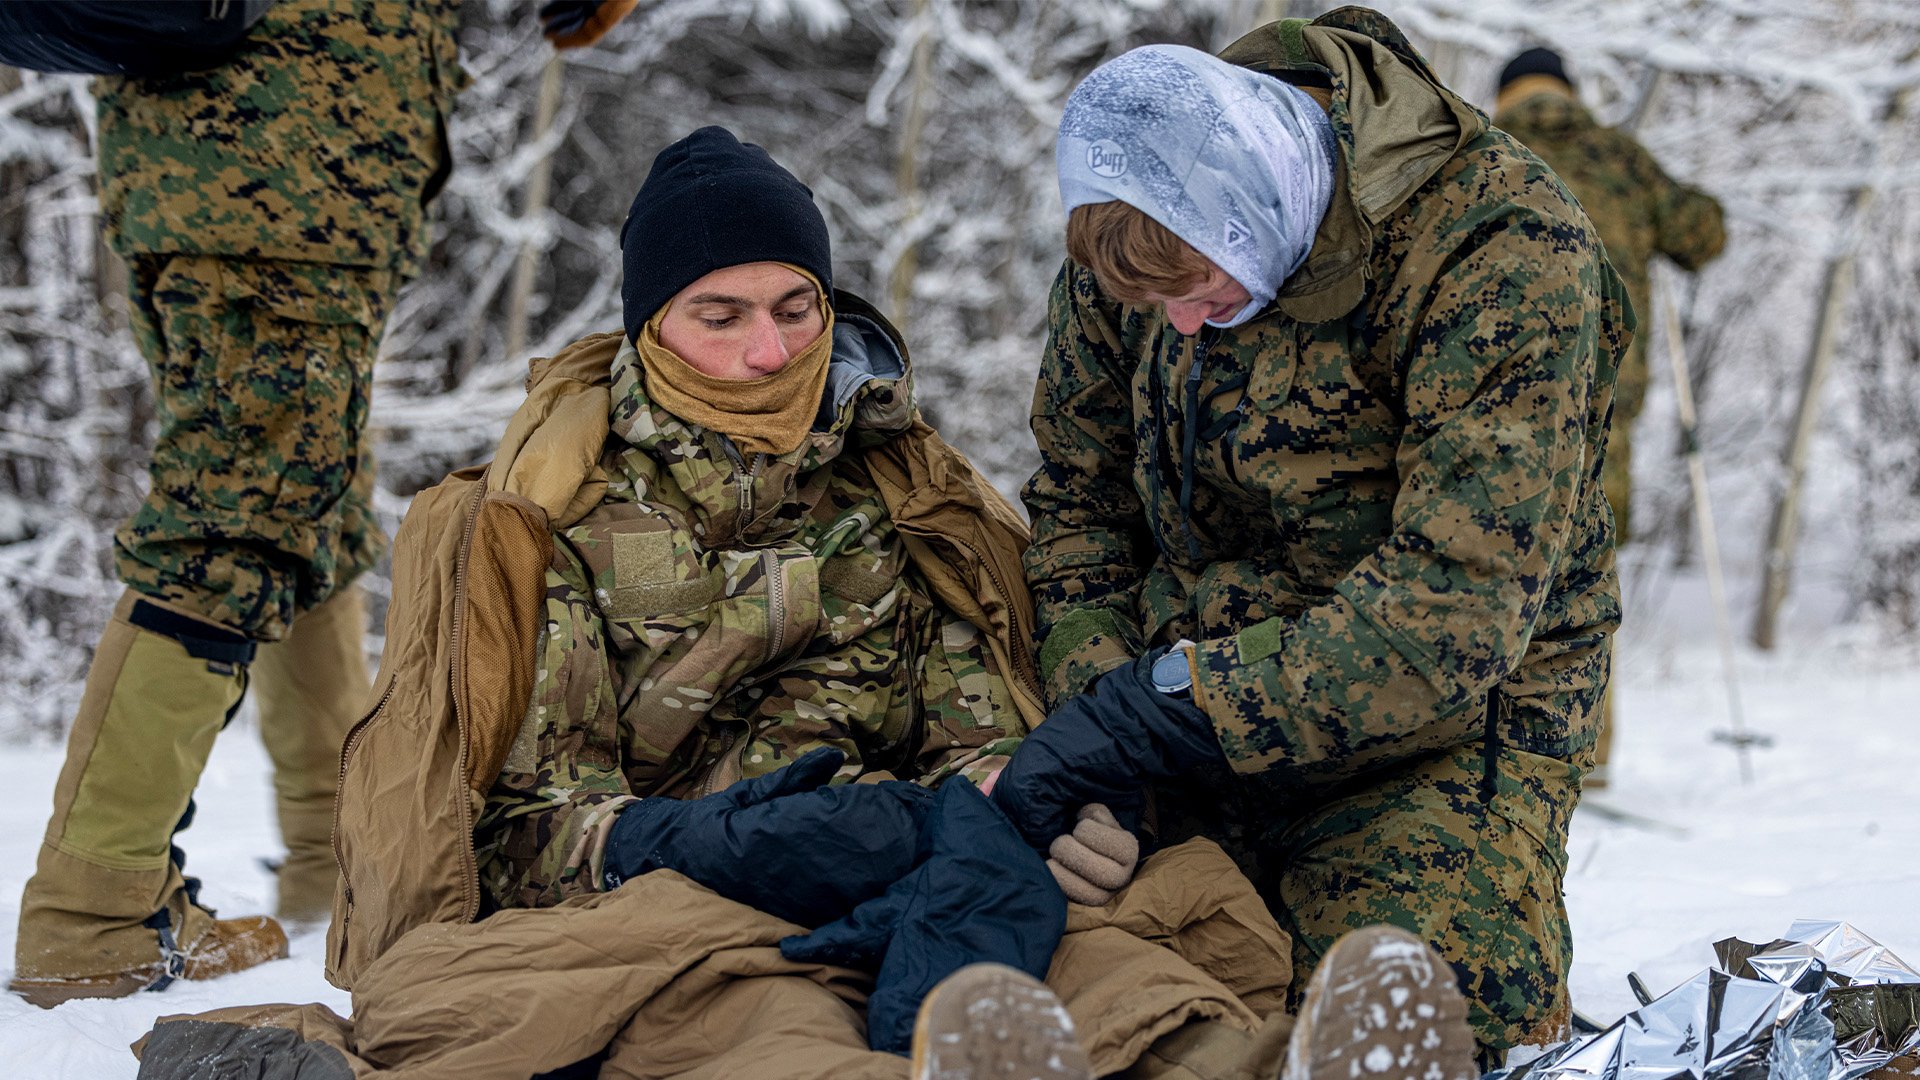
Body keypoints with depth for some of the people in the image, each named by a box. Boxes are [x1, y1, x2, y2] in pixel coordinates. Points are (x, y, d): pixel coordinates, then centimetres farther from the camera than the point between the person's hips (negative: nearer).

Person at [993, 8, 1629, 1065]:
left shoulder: (1505, 255, -24)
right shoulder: (1144, 219, -5)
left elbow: (1457, 607, -30)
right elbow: (1077, 498, 6)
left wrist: (1163, 711, -33)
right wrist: (1093, 702, -14)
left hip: (1448, 716, -5)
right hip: (1199, 691, 5)